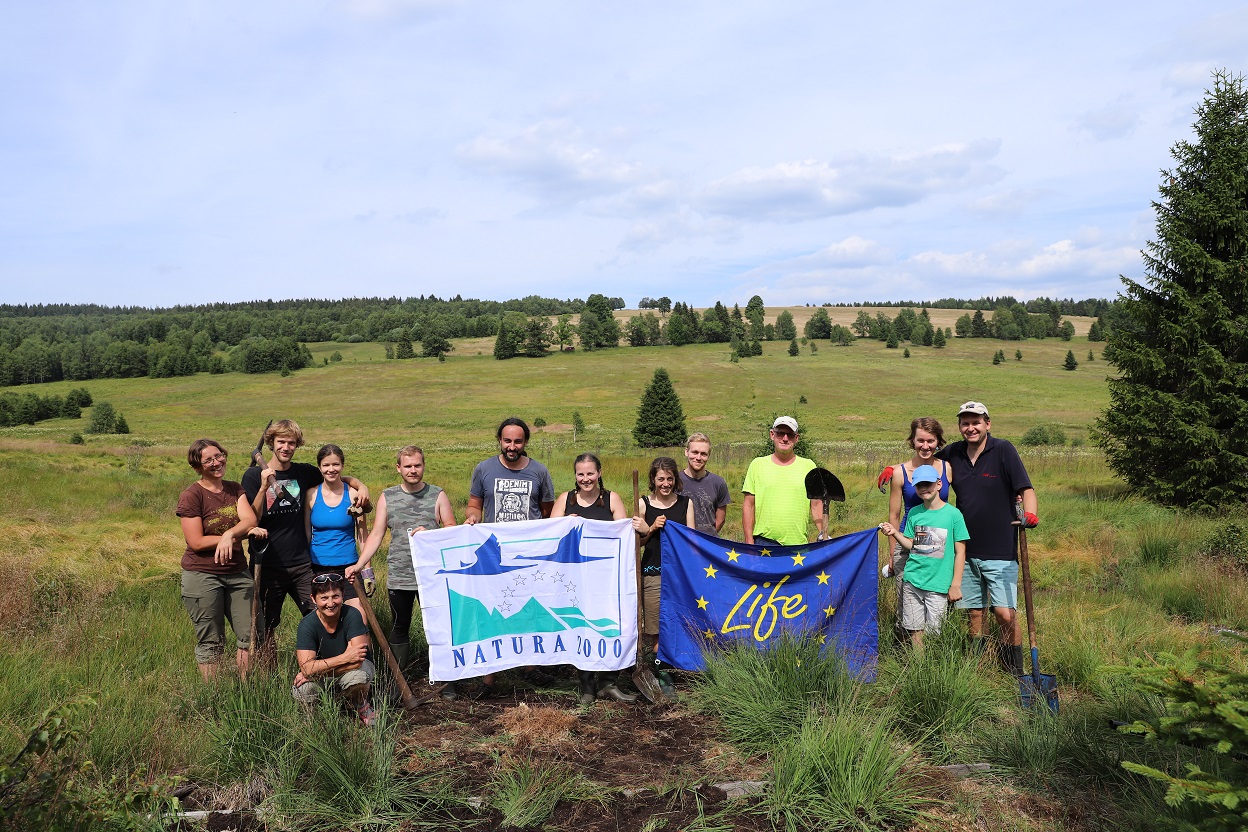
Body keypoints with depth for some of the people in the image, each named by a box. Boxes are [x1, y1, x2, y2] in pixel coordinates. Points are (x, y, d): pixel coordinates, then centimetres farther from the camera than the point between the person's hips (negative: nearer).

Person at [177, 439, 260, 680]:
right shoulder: (191, 496, -9)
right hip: (202, 576, -5)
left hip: (237, 573, 5)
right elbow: (196, 543, -15)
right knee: (211, 643, 4)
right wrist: (243, 533, -15)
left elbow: (250, 520, -8)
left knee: (250, 637, 4)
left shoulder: (234, 489, 8)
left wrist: (229, 534, -29)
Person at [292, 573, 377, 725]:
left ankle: (361, 705, -1)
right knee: (301, 692, -29)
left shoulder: (352, 615, -23)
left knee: (357, 675, -36)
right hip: (323, 680, 2)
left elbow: (356, 661, -29)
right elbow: (306, 668, -28)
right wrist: (344, 658, -34)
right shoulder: (307, 624, -18)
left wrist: (315, 671, -26)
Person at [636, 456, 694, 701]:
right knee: (656, 628, -1)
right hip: (653, 572, -1)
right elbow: (638, 542, 5)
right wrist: (652, 529, -12)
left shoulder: (685, 503, 6)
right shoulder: (643, 503, 2)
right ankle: (661, 674, 10)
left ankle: (662, 670, 18)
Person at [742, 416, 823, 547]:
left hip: (798, 543, 1)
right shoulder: (757, 464, 6)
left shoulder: (808, 466, 8)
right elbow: (748, 505, 4)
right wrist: (749, 541, -2)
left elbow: (816, 505, 8)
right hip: (763, 541, 0)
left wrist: (823, 534, -4)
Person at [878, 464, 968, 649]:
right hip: (912, 580, 4)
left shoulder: (953, 514, -5)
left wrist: (956, 585, -5)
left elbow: (960, 552, -2)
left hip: (938, 585, -4)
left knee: (933, 631, 0)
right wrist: (895, 533, -7)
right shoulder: (914, 513, 7)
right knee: (914, 629, 8)